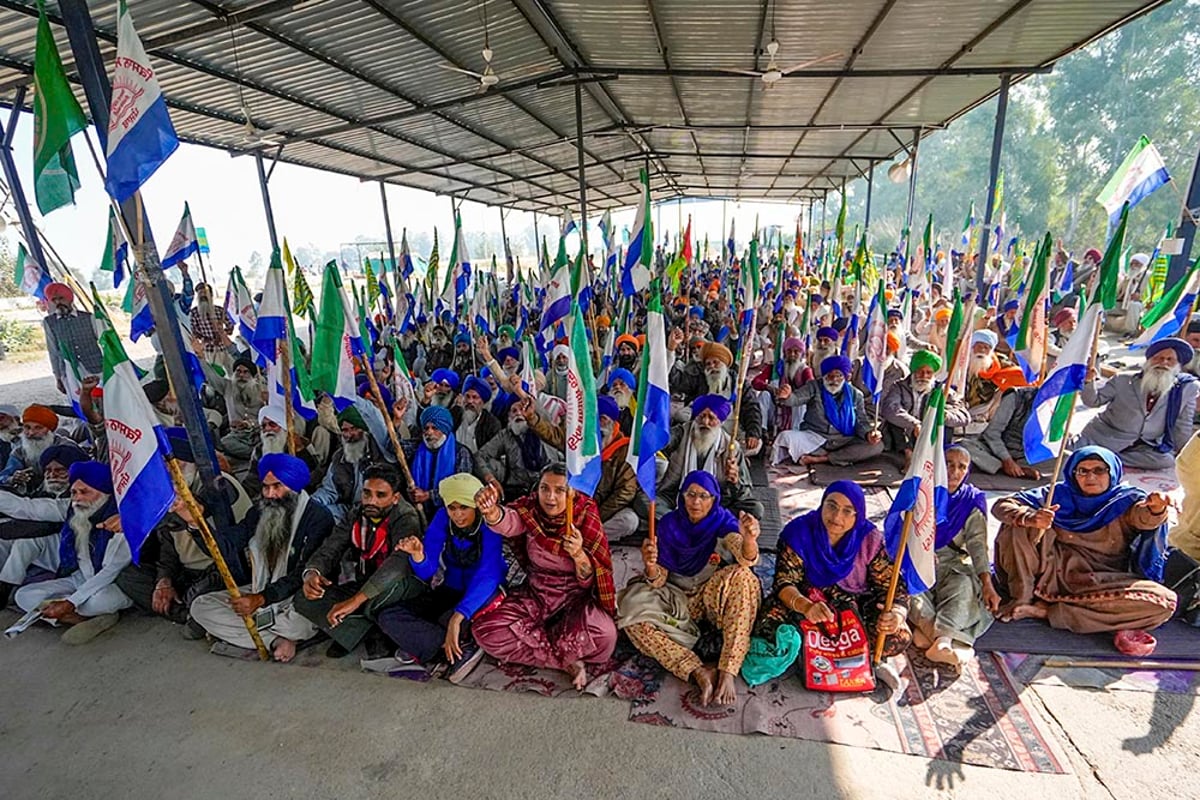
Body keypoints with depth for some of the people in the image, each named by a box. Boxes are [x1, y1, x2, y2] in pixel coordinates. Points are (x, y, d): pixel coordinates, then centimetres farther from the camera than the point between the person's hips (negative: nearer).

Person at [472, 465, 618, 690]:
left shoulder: (586, 518, -14)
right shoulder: (530, 510, -9)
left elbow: (589, 580, -16)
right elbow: (506, 521, -34)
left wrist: (578, 554, -37)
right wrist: (491, 511, -58)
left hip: (575, 597, -2)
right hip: (535, 593, 3)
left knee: (603, 634, -33)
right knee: (487, 630, -20)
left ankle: (531, 644, -10)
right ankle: (566, 662, -11)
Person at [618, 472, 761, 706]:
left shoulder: (723, 522, -12)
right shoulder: (669, 524, -8)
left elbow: (746, 559, -32)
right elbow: (659, 580, -10)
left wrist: (748, 539, -57)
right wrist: (650, 565, -35)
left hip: (716, 596, -1)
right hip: (678, 597, 2)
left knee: (743, 578, -32)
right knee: (634, 615, -25)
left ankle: (727, 672, -34)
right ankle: (699, 671, -33)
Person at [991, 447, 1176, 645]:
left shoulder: (1127, 501, 0)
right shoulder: (1059, 494, 1)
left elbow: (1145, 518, -25)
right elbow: (1001, 506, -10)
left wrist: (1156, 509, -49)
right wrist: (1029, 518, -31)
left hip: (1102, 583, 1)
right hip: (1054, 573, 0)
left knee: (1164, 602, -27)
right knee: (1020, 524, -18)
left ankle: (1047, 610, -23)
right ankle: (1019, 599, -15)